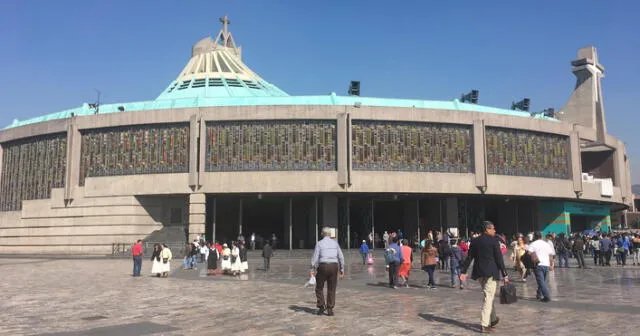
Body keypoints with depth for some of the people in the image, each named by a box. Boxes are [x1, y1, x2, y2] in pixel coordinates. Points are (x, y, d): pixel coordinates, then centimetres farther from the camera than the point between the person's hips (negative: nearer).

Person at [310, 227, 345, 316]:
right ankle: (330, 310, 6)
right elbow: (341, 257, 6)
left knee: (319, 288, 13)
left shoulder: (319, 243, 0)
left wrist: (312, 270, -3)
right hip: (334, 266, 2)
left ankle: (321, 306, 2)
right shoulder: (335, 243, 8)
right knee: (331, 289, 9)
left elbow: (315, 257, -6)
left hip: (323, 266, -2)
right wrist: (342, 269, 11)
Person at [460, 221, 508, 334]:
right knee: (488, 297, -3)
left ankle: (493, 319, 35)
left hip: (479, 273, 6)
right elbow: (499, 259, -9)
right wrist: (505, 275, -4)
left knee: (488, 296, 22)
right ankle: (484, 325, -6)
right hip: (491, 272, -6)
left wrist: (464, 271, 9)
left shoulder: (474, 241, 6)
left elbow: (469, 258, 6)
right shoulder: (494, 241, -8)